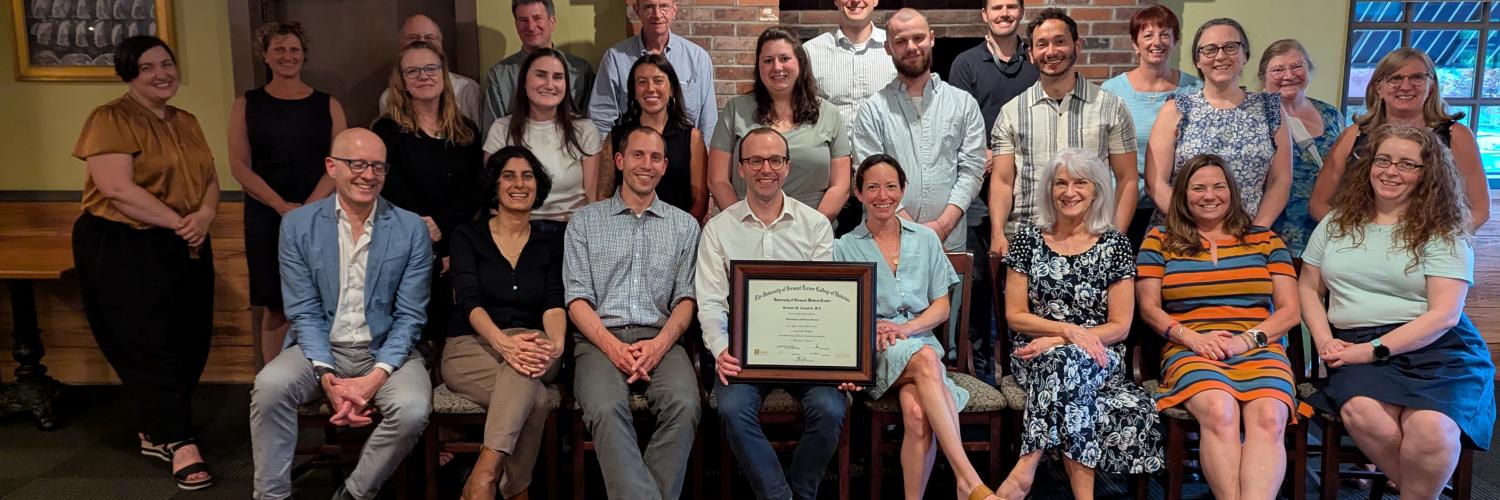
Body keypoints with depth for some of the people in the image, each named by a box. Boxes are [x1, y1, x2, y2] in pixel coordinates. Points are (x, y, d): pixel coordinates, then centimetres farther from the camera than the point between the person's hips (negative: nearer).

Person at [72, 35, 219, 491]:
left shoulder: (187, 122, 13)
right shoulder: (110, 119, -10)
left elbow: (210, 179, 11)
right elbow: (117, 188, -20)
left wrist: (205, 215, -11)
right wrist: (178, 221, -19)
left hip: (186, 249, 7)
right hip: (123, 249, -7)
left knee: (189, 344, 8)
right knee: (151, 345, -2)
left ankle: (155, 433, 23)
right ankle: (180, 441, 6)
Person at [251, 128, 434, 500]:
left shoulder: (412, 230, -2)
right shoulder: (298, 225, 1)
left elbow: (409, 316, -3)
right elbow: (304, 312, -3)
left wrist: (375, 378, -17)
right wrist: (327, 378, -17)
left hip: (386, 351, -1)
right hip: (320, 348, 1)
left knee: (412, 410, -29)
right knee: (270, 385, -29)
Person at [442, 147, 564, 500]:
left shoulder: (550, 244, 13)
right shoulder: (468, 236, 6)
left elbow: (554, 303, -3)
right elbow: (469, 300, -11)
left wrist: (556, 344, -29)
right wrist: (504, 342, -33)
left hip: (528, 343, 1)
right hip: (471, 346, -1)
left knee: (524, 370, -39)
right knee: (534, 398, -35)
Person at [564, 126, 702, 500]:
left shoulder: (684, 225, 17)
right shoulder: (585, 222, 15)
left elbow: (686, 298, 9)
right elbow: (577, 298, 6)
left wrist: (660, 343, -11)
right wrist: (612, 344, -11)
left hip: (660, 339, 1)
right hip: (600, 338, -1)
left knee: (684, 406, -31)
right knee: (606, 409, -33)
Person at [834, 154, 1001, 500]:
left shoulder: (926, 240, 17)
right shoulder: (845, 248, 12)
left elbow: (941, 307, 12)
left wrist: (905, 328, -8)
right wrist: (869, 329, -16)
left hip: (919, 340, 2)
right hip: (873, 353, -2)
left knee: (916, 411, -35)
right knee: (926, 359, -37)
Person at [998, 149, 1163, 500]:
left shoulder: (1115, 245, 4)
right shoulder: (1029, 240, 7)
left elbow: (1120, 326, -1)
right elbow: (1015, 315, 3)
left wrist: (1055, 343, -14)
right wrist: (1067, 330, -15)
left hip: (1099, 358, -1)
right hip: (1035, 356, 1)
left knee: (1068, 361, -35)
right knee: (1068, 361, -34)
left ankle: (1027, 467, -36)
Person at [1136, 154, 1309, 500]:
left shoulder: (1265, 240, 20)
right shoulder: (1159, 240, 16)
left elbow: (1289, 311, 13)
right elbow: (1149, 308, 9)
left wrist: (1247, 339, -6)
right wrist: (1192, 338, -9)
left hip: (1259, 350, 1)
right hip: (1191, 352, -1)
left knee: (1269, 417, -33)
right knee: (1219, 411, -36)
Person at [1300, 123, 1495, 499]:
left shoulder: (1444, 234, 4)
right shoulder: (1337, 222, 15)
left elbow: (1444, 314, -5)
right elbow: (1308, 288, 16)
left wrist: (1374, 349, -14)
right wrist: (1324, 340, -2)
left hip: (1435, 348, -2)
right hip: (1355, 347, 2)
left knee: (1431, 429, -33)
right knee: (1361, 413, -33)